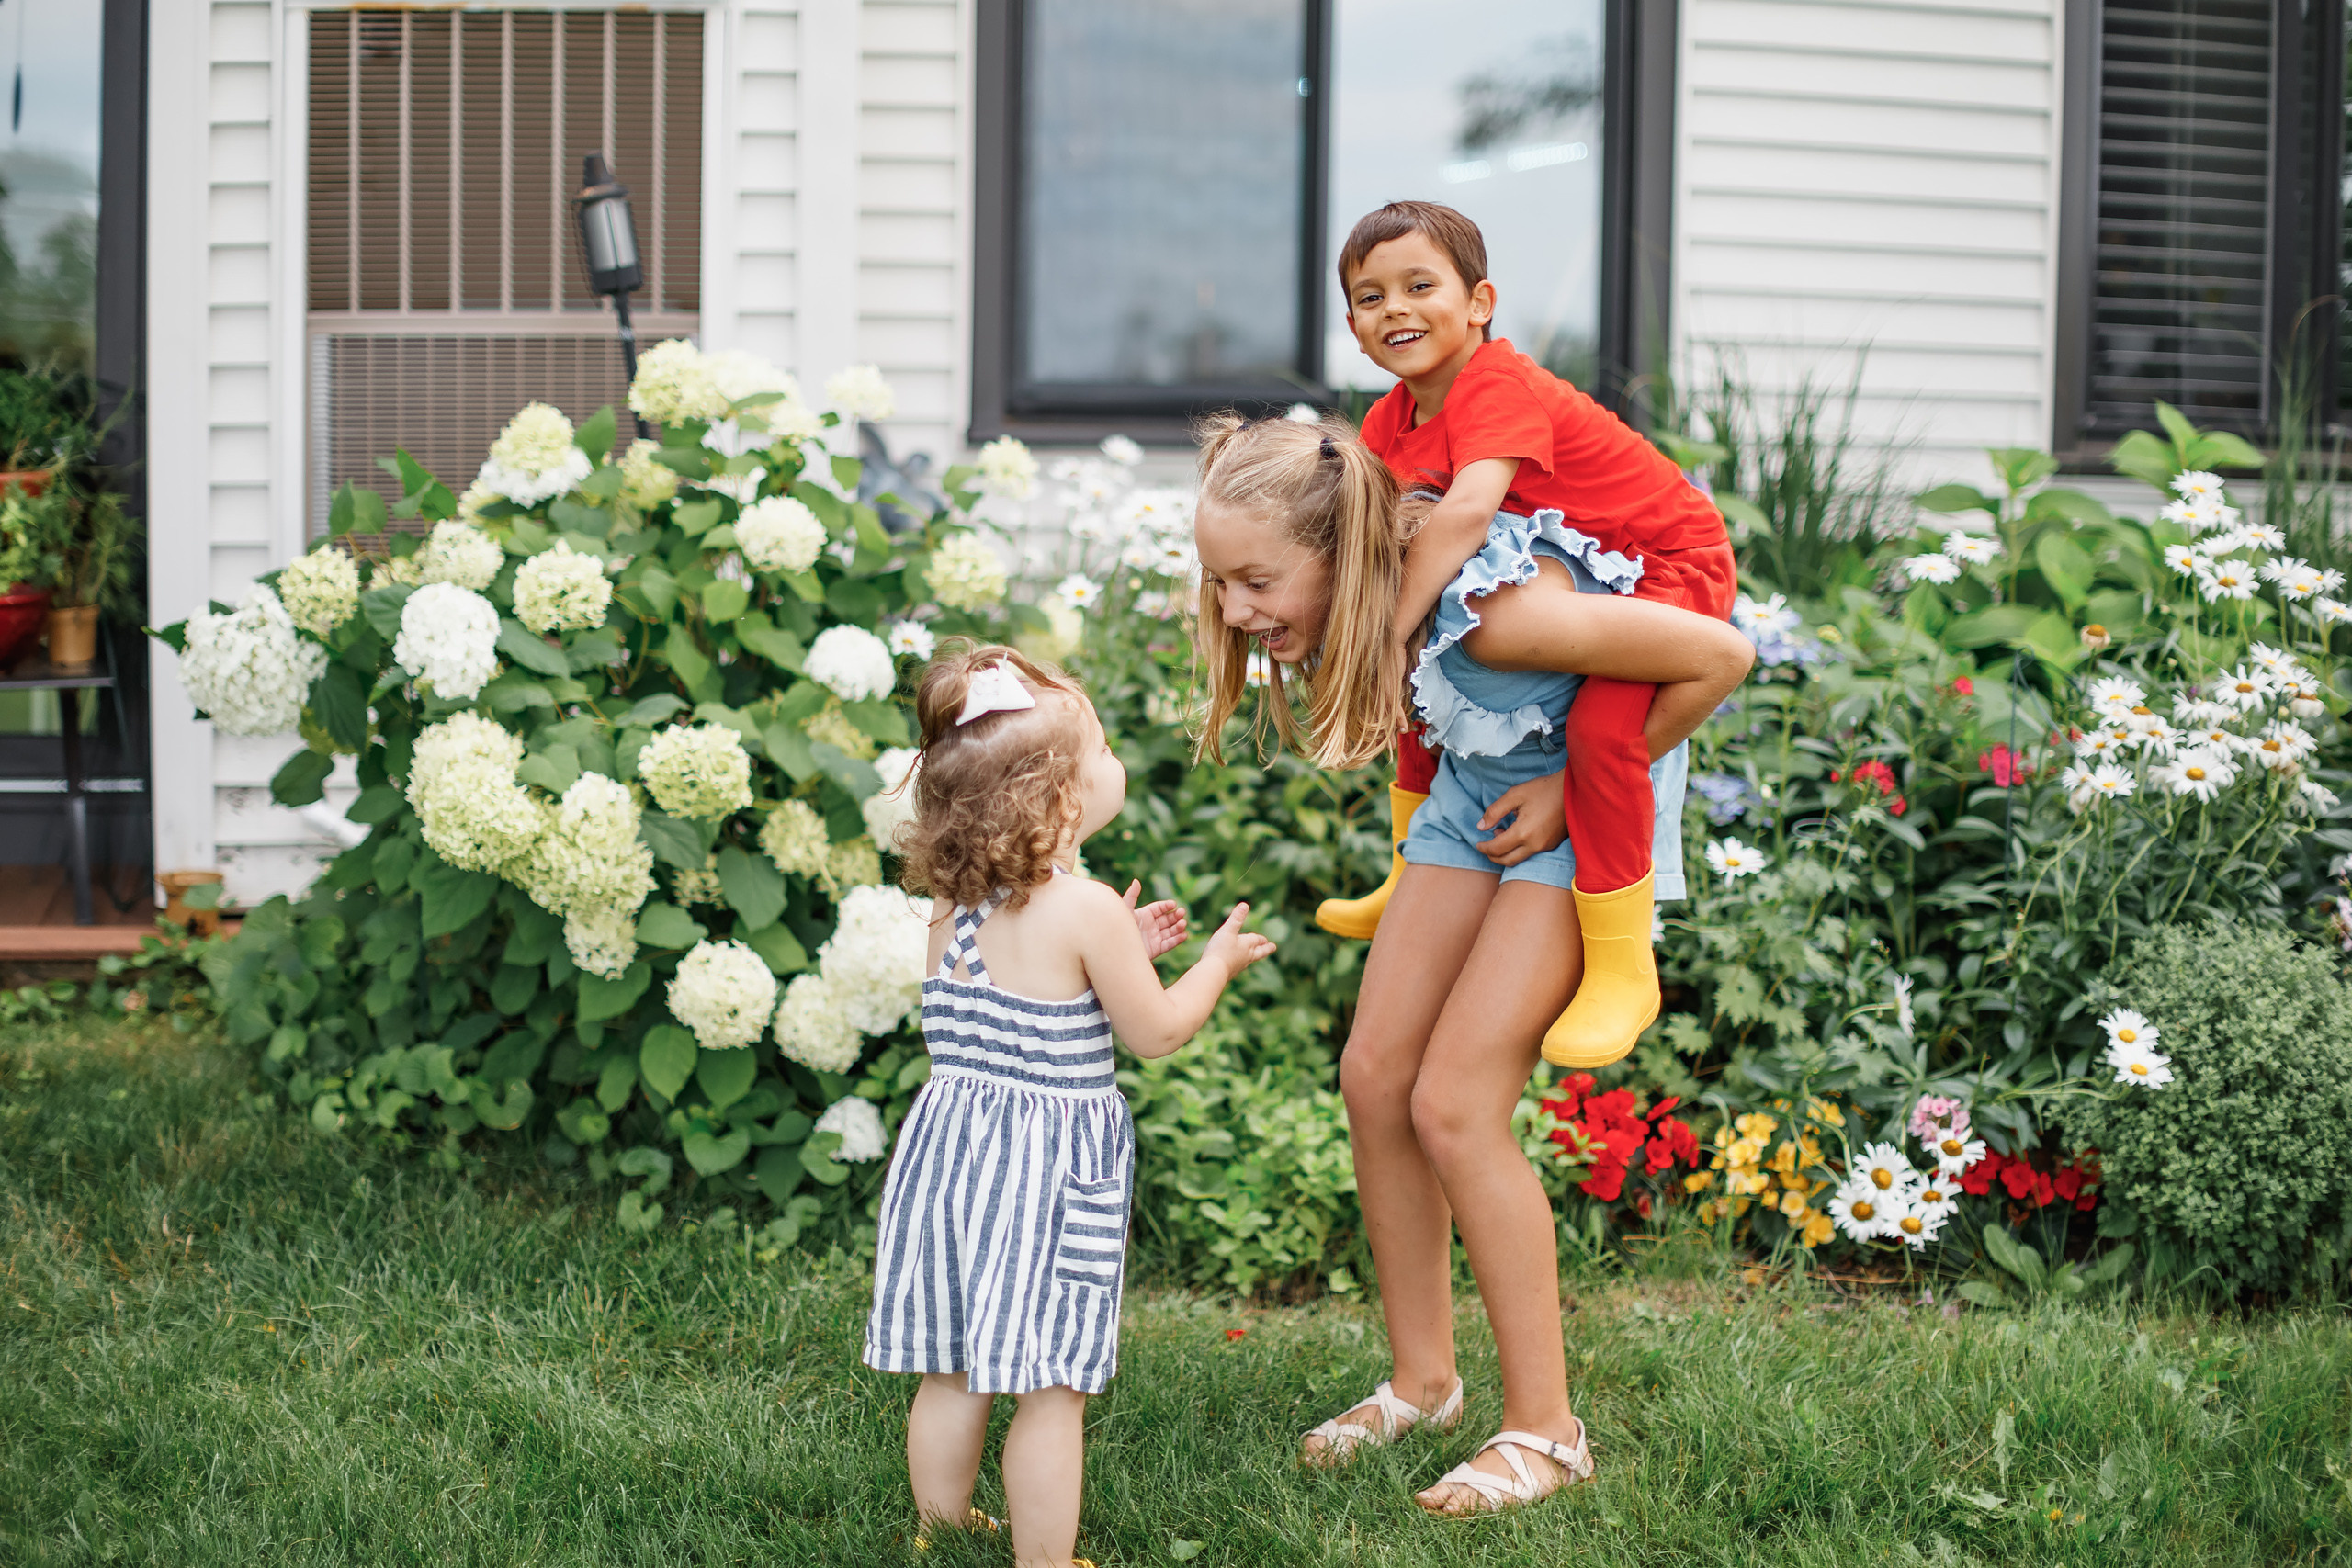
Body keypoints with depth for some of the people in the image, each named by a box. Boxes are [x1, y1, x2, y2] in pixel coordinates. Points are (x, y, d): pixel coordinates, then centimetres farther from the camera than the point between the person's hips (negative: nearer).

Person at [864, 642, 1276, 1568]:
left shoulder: (954, 910, 4)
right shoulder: (1087, 911, -17)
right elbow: (1153, 1032, -7)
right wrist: (1218, 961, 9)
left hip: (951, 1151, 7)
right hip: (1046, 1169, -7)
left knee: (952, 1374, 17)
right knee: (1052, 1389, 1)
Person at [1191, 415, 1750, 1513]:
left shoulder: (1492, 609, -38)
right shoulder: (1342, 592, -16)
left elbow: (1718, 656, -30)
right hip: (1476, 791, 8)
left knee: (1454, 1107, -13)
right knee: (1374, 1077, 3)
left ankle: (1545, 1431, -1)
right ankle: (1422, 1380, 19)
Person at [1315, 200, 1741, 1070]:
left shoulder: (1500, 386, -28)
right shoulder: (1392, 423, 1)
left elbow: (1466, 513, -43)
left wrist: (1389, 634, -43)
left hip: (1674, 564, -10)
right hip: (1572, 572, 10)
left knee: (1599, 727, -32)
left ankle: (1623, 970, -19)